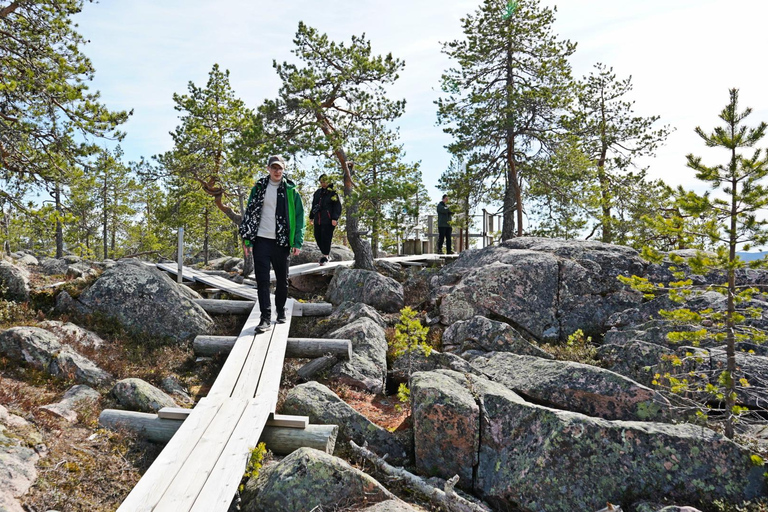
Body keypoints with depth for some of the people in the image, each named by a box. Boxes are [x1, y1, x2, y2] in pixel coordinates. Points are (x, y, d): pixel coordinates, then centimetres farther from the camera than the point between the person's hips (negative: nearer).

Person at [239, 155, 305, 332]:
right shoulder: (259, 188, 7)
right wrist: (247, 240, 2)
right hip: (261, 240, 0)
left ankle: (281, 311, 29)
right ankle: (266, 318, -2)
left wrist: (297, 242, -6)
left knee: (282, 279, 10)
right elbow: (249, 213, 8)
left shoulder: (291, 190, 3)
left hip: (281, 242, 0)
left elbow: (299, 216, 2)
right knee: (262, 280, -5)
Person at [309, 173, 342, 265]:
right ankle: (326, 254, 24)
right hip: (317, 220, 7)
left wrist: (335, 218, -16)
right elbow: (313, 205, 25)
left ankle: (325, 256, 2)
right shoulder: (318, 192, 17)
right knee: (318, 237, 8)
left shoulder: (333, 193, -3)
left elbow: (337, 207, -8)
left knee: (326, 238, -8)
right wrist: (312, 216, 24)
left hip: (328, 221, -7)